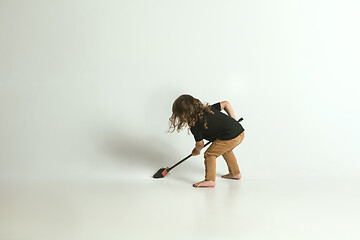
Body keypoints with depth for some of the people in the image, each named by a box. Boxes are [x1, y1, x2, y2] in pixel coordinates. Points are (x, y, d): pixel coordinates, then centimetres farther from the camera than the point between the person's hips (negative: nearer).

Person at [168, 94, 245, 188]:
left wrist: (196, 151, 27)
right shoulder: (208, 109, 14)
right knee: (226, 151, 33)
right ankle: (235, 173, 44)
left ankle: (210, 180, 2)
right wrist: (233, 121, 23)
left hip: (231, 138, -9)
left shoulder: (194, 125, -6)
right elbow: (226, 104, 18)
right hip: (240, 132, 9)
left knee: (209, 154, 2)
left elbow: (200, 144, 3)